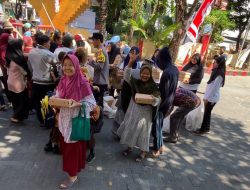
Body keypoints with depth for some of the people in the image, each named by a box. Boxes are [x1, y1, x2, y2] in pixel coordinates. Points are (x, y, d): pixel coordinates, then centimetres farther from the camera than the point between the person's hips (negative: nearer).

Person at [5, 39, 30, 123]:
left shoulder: (9, 57, 2)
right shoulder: (18, 57, -22)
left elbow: (8, 71, 10)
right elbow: (25, 72, -15)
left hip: (11, 82, 8)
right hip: (18, 83, -8)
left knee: (15, 101, 19)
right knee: (23, 101, 9)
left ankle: (17, 116, 32)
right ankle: (16, 117, 13)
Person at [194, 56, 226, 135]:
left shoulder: (219, 75, -19)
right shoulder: (216, 72, 10)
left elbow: (214, 87, -21)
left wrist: (207, 98, -18)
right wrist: (206, 96, 16)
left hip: (212, 98, -8)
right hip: (210, 97, 8)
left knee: (207, 113, 1)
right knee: (207, 113, 16)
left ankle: (203, 129, 12)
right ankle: (207, 128, 29)